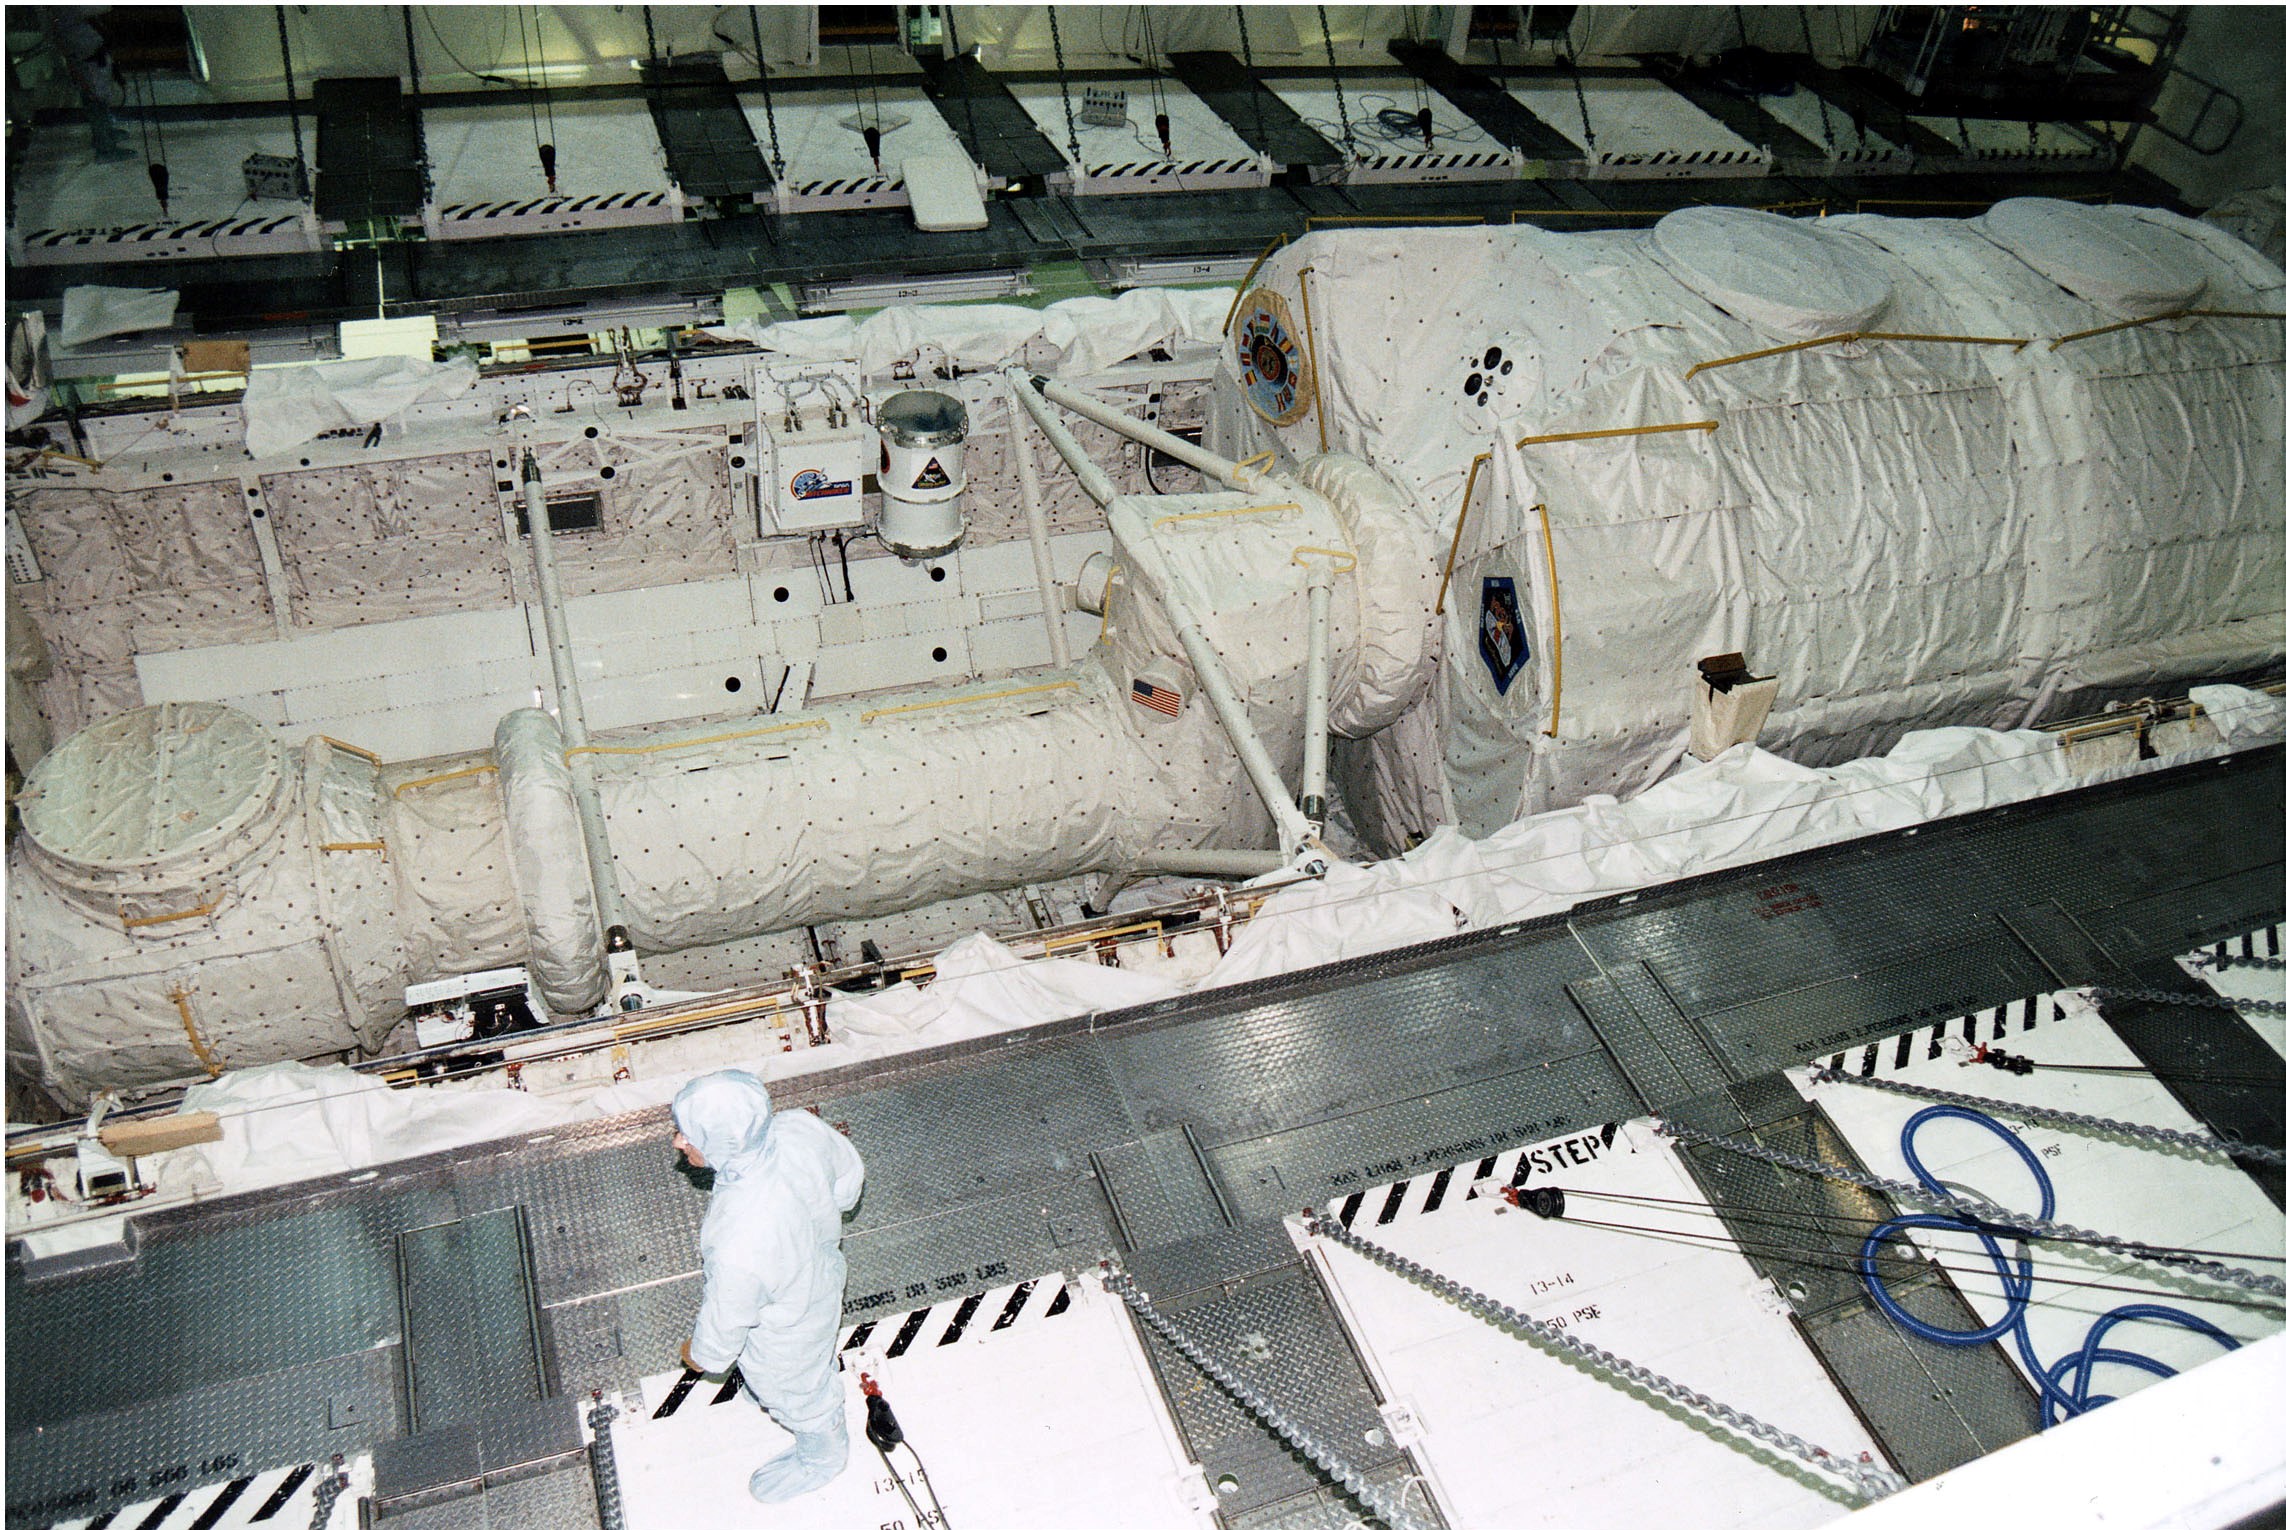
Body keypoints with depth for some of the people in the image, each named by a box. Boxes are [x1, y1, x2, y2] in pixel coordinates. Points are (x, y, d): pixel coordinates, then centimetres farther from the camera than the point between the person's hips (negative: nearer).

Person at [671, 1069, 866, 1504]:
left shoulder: (738, 1246, -49)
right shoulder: (801, 1129, -32)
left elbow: (727, 1319, -26)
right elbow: (850, 1170, -8)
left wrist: (701, 1353, -3)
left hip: (783, 1341, -6)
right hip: (822, 1275, 6)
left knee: (795, 1396, 30)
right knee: (820, 1367, 39)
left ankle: (822, 1456, 62)